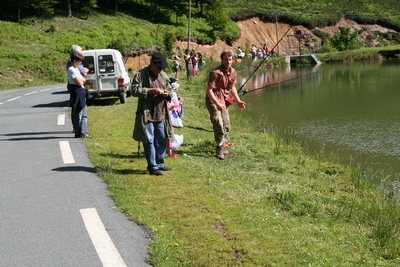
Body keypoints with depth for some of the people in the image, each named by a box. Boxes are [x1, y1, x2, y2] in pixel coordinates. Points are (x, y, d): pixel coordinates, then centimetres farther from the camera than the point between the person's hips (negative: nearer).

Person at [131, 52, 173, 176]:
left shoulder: (163, 75, 14)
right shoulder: (141, 75, -6)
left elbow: (170, 90, 22)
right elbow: (134, 90, -14)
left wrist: (167, 94, -1)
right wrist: (150, 91, -20)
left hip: (161, 115, 6)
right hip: (147, 114, -6)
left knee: (162, 140, 12)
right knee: (149, 141, -2)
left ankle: (159, 164, 24)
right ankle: (152, 167, 5)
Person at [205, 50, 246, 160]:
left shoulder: (232, 72, 3)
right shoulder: (216, 72, -22)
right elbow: (209, 90, -23)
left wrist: (238, 101, 12)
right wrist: (217, 104, -30)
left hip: (223, 101, 8)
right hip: (213, 101, -8)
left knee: (226, 125, 13)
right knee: (218, 123, -21)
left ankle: (222, 146, 29)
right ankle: (220, 148, -12)